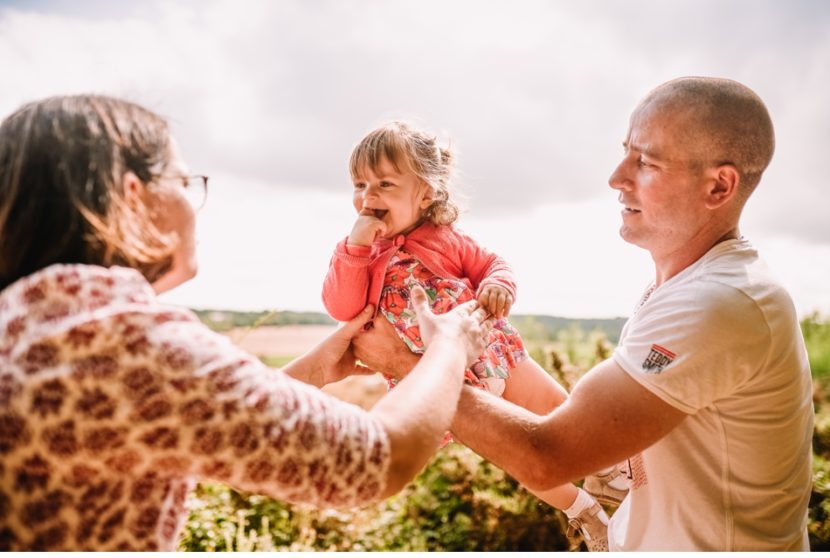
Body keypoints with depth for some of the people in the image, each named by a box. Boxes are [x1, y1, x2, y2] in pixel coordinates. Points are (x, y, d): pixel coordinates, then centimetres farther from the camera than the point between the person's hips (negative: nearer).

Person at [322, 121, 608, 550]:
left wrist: (497, 285, -17)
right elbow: (341, 308, -14)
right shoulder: (359, 253, -1)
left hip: (493, 346, 3)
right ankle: (583, 509, 27)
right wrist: (356, 248, -23)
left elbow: (492, 266, 7)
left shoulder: (444, 238, 2)